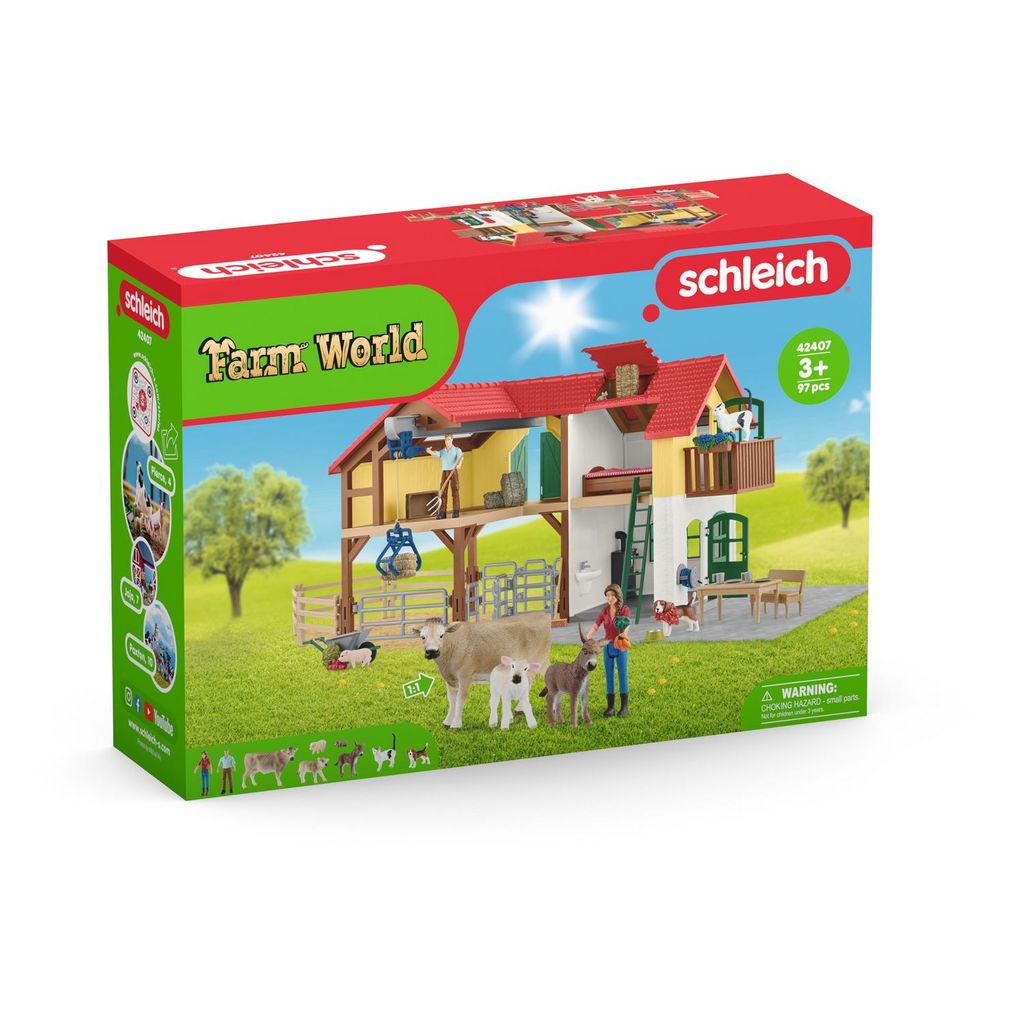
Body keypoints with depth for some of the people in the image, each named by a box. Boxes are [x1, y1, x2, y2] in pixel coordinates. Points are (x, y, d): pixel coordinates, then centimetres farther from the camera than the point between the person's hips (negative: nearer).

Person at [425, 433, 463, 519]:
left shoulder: (457, 450, 3)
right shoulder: (442, 451, 13)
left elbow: (460, 457, -17)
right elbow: (436, 454, -6)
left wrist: (459, 464, -40)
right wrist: (429, 451, -30)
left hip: (453, 472, -4)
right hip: (444, 472, 4)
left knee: (455, 491, -8)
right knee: (443, 492, -2)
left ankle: (455, 512, -10)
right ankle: (442, 513, -4)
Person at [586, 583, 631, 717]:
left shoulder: (625, 609, -7)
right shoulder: (605, 610, 4)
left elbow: (627, 624, -24)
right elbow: (596, 625, -5)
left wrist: (625, 633, -47)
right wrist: (587, 637, -23)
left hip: (621, 647, -3)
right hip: (608, 646, 3)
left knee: (623, 675, -1)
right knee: (609, 676, 3)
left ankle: (624, 707, 5)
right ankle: (610, 706, 8)